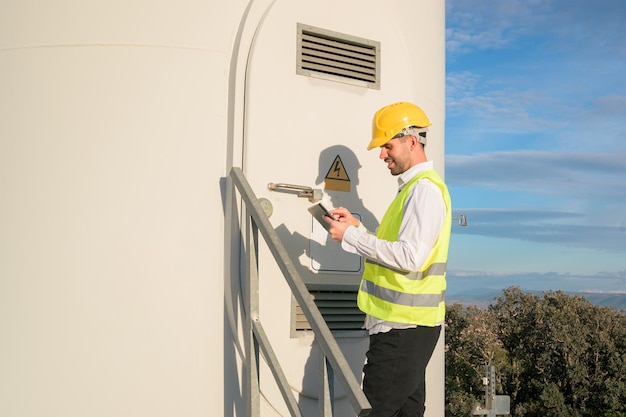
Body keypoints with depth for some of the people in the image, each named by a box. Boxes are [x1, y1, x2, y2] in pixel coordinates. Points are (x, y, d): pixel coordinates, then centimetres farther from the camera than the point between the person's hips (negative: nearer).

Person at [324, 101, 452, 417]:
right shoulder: (414, 187, 18)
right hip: (408, 323, 10)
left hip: (403, 327, -10)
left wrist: (351, 236, -18)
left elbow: (409, 257, -23)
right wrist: (358, 228, 8)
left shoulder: (425, 188, -13)